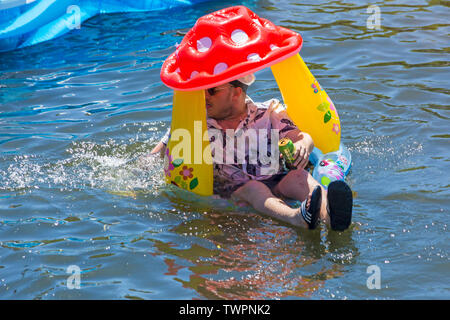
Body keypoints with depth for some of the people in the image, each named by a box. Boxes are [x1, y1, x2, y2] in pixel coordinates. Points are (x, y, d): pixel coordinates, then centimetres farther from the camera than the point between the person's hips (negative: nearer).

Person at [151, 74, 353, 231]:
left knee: (298, 177, -31)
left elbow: (302, 137, -4)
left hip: (275, 185, 1)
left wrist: (302, 146, -27)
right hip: (231, 191, -1)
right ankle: (298, 217, -70)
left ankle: (328, 212, -67)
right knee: (253, 189, -36)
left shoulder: (268, 114, 12)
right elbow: (155, 156, 24)